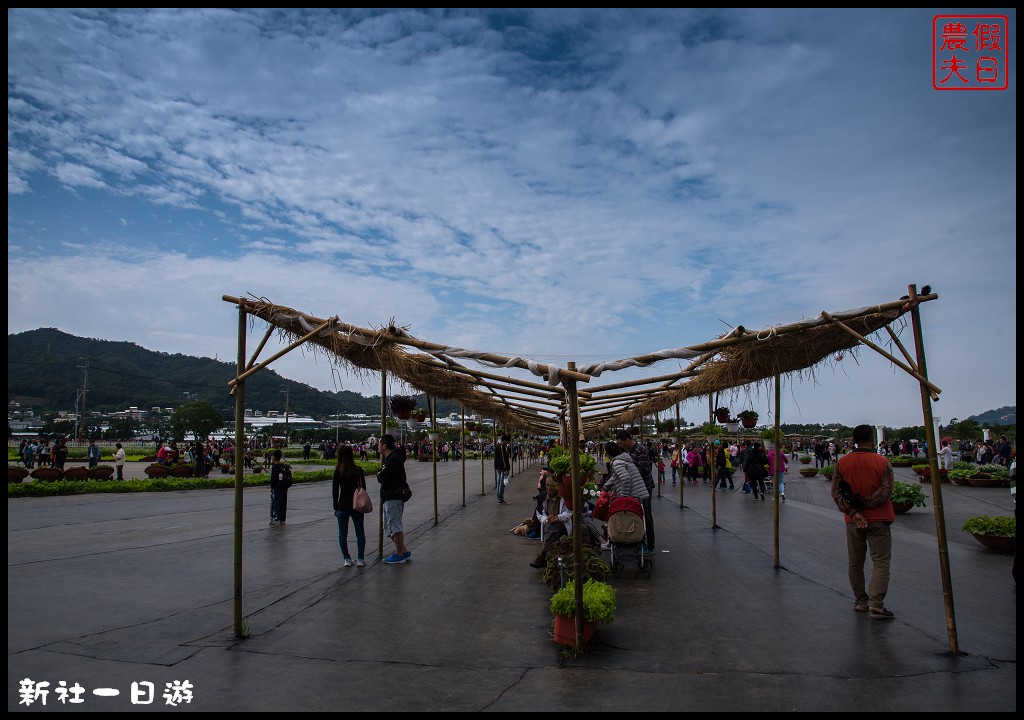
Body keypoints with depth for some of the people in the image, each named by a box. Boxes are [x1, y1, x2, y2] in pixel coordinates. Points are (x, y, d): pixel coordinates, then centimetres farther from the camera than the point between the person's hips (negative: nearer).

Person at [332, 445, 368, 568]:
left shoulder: (338, 471, -7)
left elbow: (335, 490, -4)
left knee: (342, 534, 9)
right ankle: (360, 559, 8)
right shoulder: (358, 470, -4)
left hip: (342, 506, -1)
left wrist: (335, 507, 5)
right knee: (360, 533, 9)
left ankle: (347, 559, 8)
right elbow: (363, 488, 1)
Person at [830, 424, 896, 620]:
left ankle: (860, 602, 21)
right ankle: (876, 605, -8)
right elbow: (886, 491, -16)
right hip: (878, 520, -3)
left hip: (853, 521, 3)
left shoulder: (842, 462, 0)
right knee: (880, 562, 0)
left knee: (854, 563, 14)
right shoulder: (882, 462, -8)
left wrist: (853, 512, -11)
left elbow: (835, 491, -6)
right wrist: (863, 503, -11)